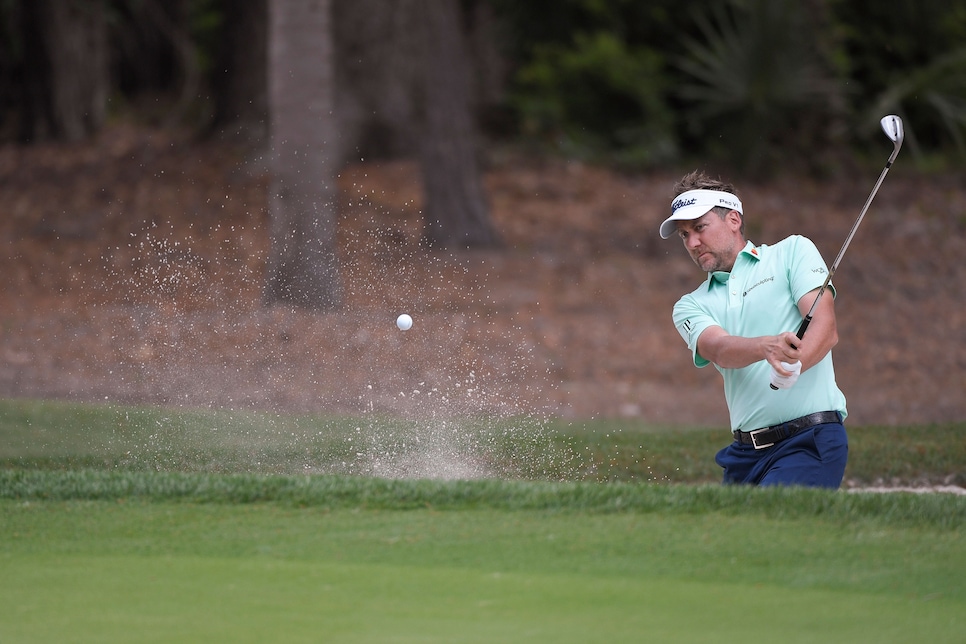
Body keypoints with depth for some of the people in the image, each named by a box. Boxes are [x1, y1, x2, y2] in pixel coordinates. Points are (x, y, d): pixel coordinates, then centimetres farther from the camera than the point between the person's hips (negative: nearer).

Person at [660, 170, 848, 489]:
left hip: (811, 441, -5)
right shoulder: (691, 306, 17)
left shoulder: (793, 252, 9)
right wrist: (766, 346, -29)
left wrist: (792, 366, -27)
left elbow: (825, 329, -6)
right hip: (745, 452, 5)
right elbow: (719, 349, -6)